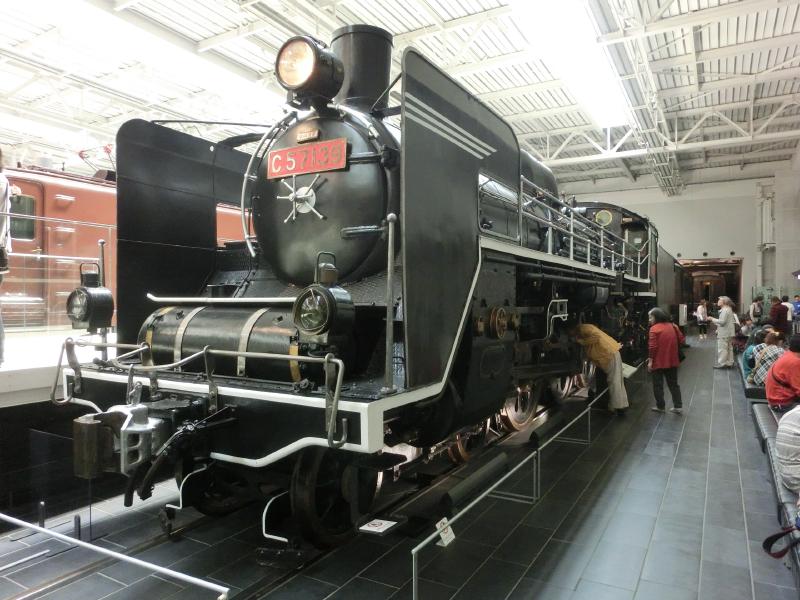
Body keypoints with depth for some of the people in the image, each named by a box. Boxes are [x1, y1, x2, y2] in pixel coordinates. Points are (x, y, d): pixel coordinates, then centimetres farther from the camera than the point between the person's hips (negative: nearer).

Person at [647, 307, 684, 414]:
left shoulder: (654, 328, -15)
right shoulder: (672, 326, 4)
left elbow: (652, 346, -20)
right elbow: (681, 339, 9)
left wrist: (650, 360, -14)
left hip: (659, 361, -6)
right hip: (672, 360, 6)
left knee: (658, 385, 7)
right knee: (673, 384, 15)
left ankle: (660, 406, 14)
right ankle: (678, 406, 15)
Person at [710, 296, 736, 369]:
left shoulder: (725, 310, -18)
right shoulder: (728, 309, 16)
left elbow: (722, 321, -22)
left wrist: (713, 319, -12)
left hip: (724, 333, -11)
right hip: (729, 333, 11)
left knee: (722, 348, -6)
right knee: (729, 348, 15)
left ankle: (722, 363, -3)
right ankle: (729, 363, 21)